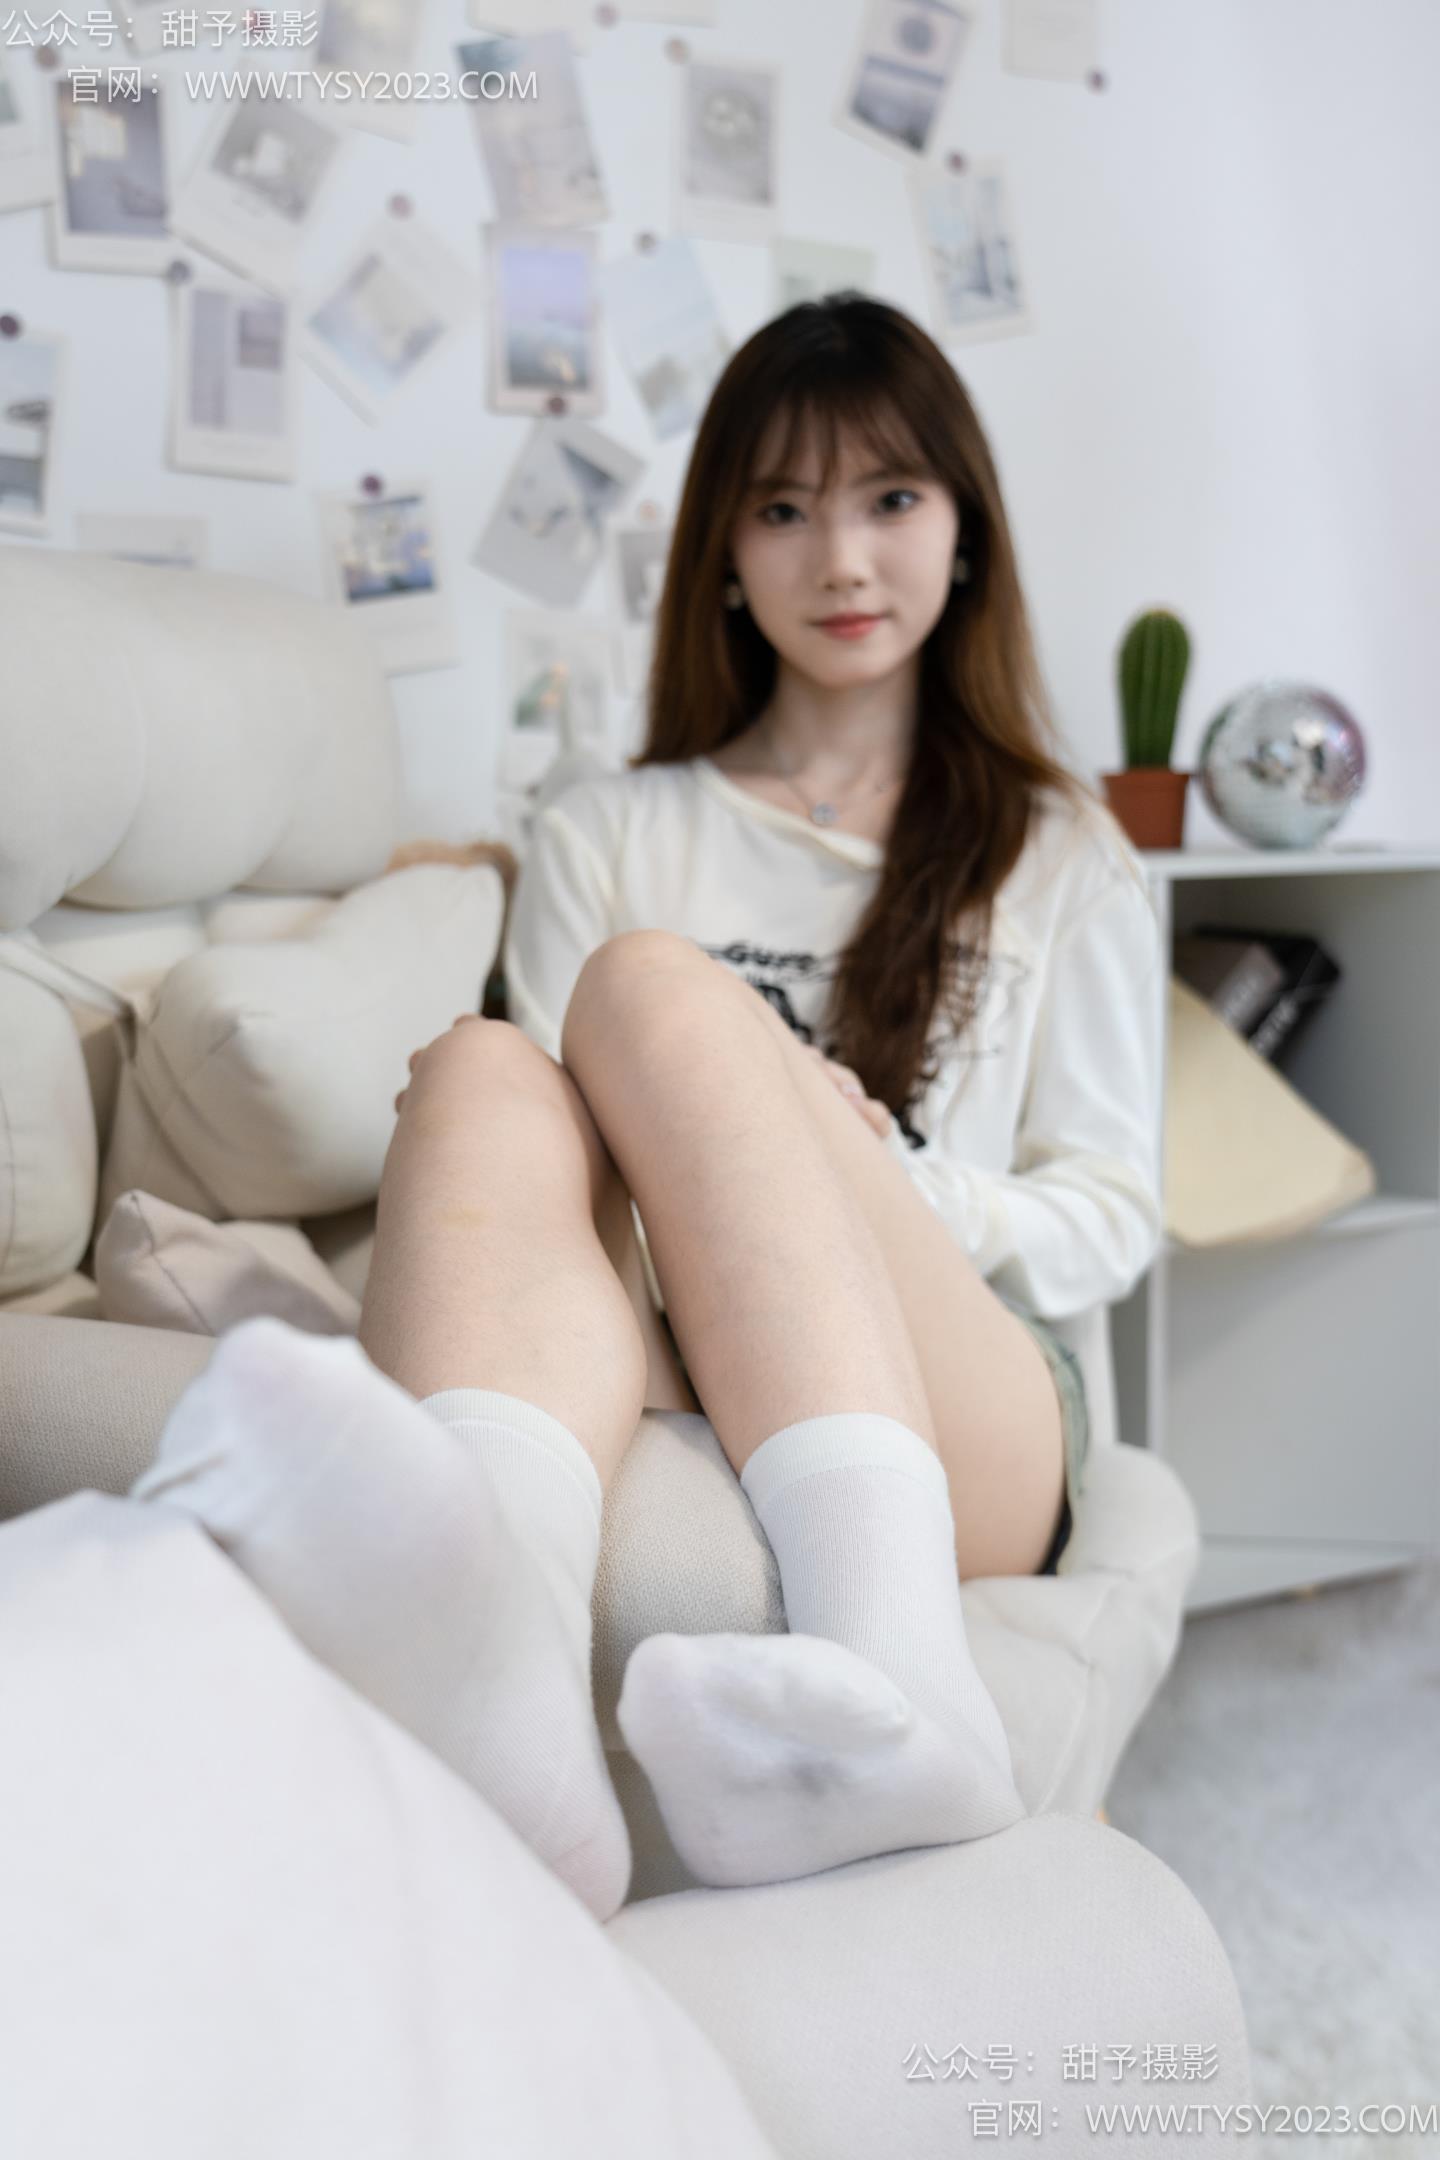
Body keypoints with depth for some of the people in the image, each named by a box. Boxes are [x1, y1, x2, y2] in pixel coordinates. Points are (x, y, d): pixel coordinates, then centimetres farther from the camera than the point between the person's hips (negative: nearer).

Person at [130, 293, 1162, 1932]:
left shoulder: (1061, 859, 23)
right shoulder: (605, 837, 25)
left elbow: (1110, 1217, 16)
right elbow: (580, 1139, 15)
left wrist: (895, 1192, -4)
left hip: (967, 1428, 0)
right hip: (653, 1398, 1)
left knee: (654, 993, -27)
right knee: (491, 1074, -31)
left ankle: (895, 1663, -50)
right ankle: (509, 1727, -60)